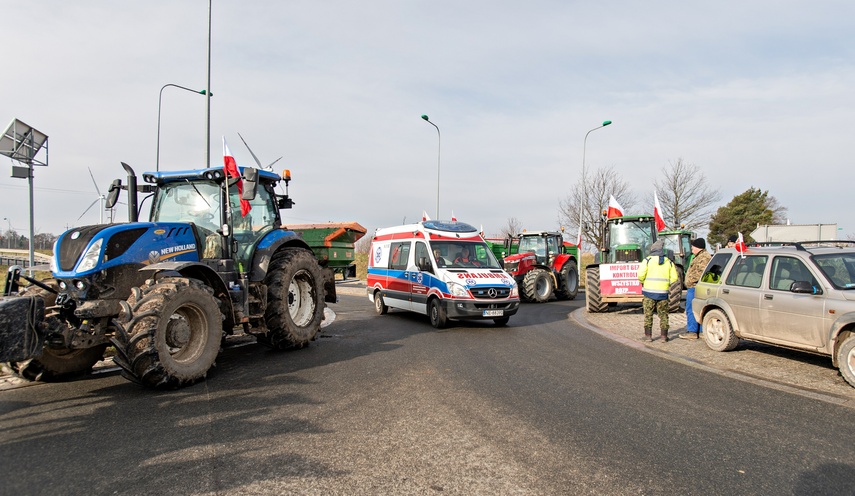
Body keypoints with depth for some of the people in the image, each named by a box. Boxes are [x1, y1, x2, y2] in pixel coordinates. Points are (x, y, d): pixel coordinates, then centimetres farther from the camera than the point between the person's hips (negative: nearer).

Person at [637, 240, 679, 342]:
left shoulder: (648, 260, -4)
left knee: (648, 314, 5)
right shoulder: (669, 262, 6)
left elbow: (640, 275, -13)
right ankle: (664, 337, 10)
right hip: (663, 292, 2)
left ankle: (648, 335, 6)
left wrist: (643, 282, 6)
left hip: (649, 291, -2)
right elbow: (674, 278, 3)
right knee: (663, 315, 10)